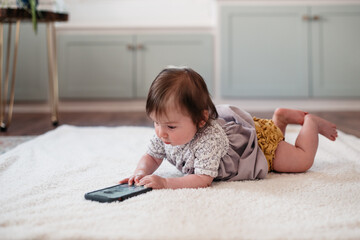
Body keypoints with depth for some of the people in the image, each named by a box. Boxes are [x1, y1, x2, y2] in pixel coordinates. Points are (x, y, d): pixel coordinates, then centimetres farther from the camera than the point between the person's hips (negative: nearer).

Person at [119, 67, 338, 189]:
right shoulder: (164, 136, -26)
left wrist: (165, 183, -59)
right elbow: (151, 157, -13)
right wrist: (142, 173, -35)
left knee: (302, 160, 10)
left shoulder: (209, 139, -48)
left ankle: (311, 122, 29)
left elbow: (204, 179, -51)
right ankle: (280, 117, 44)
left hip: (259, 137, -7)